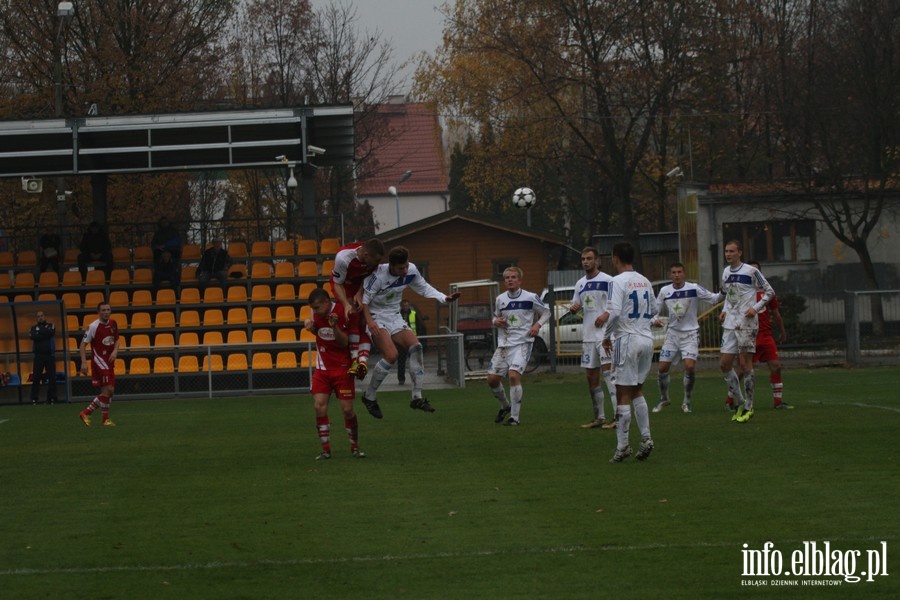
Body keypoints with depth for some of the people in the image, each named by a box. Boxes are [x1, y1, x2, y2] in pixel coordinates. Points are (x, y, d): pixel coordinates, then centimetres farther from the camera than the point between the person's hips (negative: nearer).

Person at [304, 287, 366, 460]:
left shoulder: (343, 313, -17)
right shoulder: (316, 313, -1)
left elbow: (344, 343, -17)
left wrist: (334, 326, -34)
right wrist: (309, 325, -4)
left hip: (342, 367, -4)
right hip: (322, 367, 4)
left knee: (347, 409, -5)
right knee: (320, 407, -8)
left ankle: (355, 447, 13)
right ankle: (326, 449, -1)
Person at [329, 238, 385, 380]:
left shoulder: (374, 257, -27)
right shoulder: (343, 258, -39)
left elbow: (369, 276, -5)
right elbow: (338, 284, -25)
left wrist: (360, 294, -17)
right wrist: (346, 304, -36)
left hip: (361, 285, 5)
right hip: (343, 284, -5)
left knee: (365, 321, -7)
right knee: (353, 315, -22)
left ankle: (363, 359, -15)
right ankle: (355, 360, -23)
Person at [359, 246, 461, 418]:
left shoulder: (411, 271, -7)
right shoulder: (378, 275, -26)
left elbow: (424, 288, 10)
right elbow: (364, 300, -21)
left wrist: (445, 298, -2)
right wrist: (369, 321, -35)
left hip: (394, 318, 6)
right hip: (376, 318, -6)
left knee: (416, 347, -13)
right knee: (391, 355, -24)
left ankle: (417, 397, -8)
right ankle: (370, 396, -6)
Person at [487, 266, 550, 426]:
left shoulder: (530, 297, -4)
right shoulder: (500, 299, 8)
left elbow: (546, 312, 9)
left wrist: (537, 324, -8)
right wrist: (495, 321, -1)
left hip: (522, 342, -5)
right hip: (503, 343, 5)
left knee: (514, 375, -23)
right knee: (492, 378, 1)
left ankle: (514, 416, -14)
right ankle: (505, 406, 30)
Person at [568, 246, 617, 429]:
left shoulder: (607, 281, -6)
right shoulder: (580, 284, 14)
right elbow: (575, 306, 23)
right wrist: (573, 308, -1)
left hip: (605, 334, -8)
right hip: (588, 336, 8)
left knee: (608, 372, -15)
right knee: (591, 376, 9)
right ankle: (599, 417, 17)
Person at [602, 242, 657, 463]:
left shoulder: (619, 281, -11)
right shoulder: (645, 282, 11)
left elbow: (614, 312, -19)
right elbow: (653, 310, 20)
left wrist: (607, 335, -4)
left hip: (627, 339, -7)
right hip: (646, 339, 7)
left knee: (623, 394, -3)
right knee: (637, 391, 18)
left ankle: (622, 445, -3)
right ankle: (646, 438, 10)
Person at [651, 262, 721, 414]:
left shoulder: (694, 289, -9)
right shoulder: (664, 291, 1)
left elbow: (714, 299, -10)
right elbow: (656, 311, 10)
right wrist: (655, 320, -12)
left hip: (690, 333, -3)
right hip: (672, 333, 3)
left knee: (690, 366, -18)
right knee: (663, 367, 1)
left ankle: (686, 401, 0)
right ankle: (664, 399, 25)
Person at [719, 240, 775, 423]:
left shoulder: (751, 271, -7)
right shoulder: (726, 272, 12)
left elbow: (769, 292, -3)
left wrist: (755, 308, -14)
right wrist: (724, 310, 10)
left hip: (747, 324, -7)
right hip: (730, 324, 7)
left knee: (745, 363, -6)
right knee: (724, 364, 1)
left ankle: (748, 407, 2)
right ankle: (740, 403, 14)